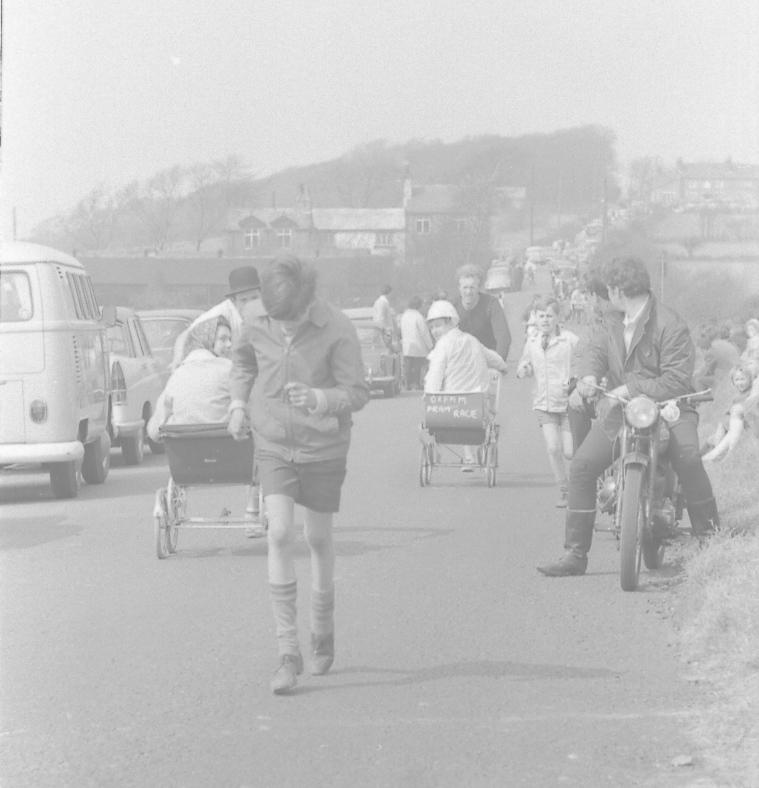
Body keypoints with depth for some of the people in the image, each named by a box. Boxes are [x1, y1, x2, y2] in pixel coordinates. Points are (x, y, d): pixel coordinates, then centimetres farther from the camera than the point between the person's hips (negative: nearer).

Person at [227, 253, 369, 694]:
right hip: (273, 445, 2)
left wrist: (317, 399, -34)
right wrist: (239, 401, 3)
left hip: (323, 448, -2)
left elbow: (358, 393, -17)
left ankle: (323, 632, 34)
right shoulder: (256, 322, -7)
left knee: (319, 540, 9)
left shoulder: (337, 330, -18)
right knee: (280, 533, -14)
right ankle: (289, 651, -11)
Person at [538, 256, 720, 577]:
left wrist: (630, 389, -26)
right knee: (581, 465, -10)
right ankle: (574, 554, -2)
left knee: (688, 456, -34)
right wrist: (589, 374, -18)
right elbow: (596, 349, 6)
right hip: (621, 408, 6)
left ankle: (710, 537, -21)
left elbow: (676, 381, -19)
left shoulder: (670, 326, -14)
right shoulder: (614, 322, 12)